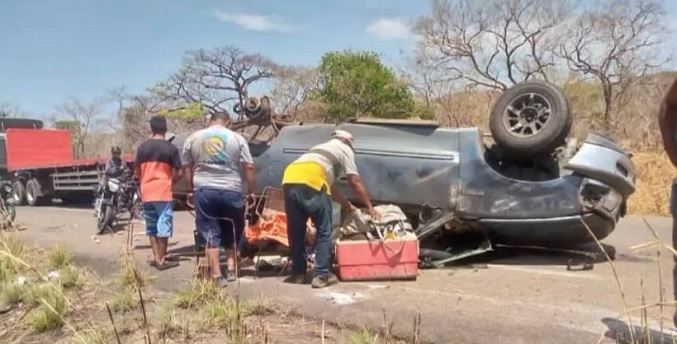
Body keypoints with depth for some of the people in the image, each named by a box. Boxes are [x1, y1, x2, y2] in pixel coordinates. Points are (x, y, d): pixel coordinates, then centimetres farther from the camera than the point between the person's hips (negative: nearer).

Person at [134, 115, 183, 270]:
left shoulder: (142, 147, 6)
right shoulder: (171, 148, -5)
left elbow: (136, 172, 11)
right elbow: (178, 173, -5)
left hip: (146, 193, 4)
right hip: (163, 192, -4)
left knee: (151, 227, 13)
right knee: (163, 227, 1)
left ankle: (156, 257, 17)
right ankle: (162, 260, 3)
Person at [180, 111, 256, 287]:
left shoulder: (193, 138, 8)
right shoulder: (237, 138, 3)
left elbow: (186, 168, 9)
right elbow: (249, 167, -1)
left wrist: (190, 191, 18)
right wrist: (251, 192, 5)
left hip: (204, 190, 1)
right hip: (231, 191, 0)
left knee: (210, 235, 5)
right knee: (232, 233, 18)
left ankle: (217, 276, 3)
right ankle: (231, 270, 15)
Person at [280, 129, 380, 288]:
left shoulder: (321, 148, 40)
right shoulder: (344, 149, 21)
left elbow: (328, 185, 42)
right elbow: (355, 182, 16)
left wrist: (345, 203, 48)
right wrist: (369, 207, 23)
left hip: (289, 180, 7)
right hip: (310, 181, -7)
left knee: (295, 231, 17)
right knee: (324, 231, 5)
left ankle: (298, 273, 24)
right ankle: (321, 275, 5)